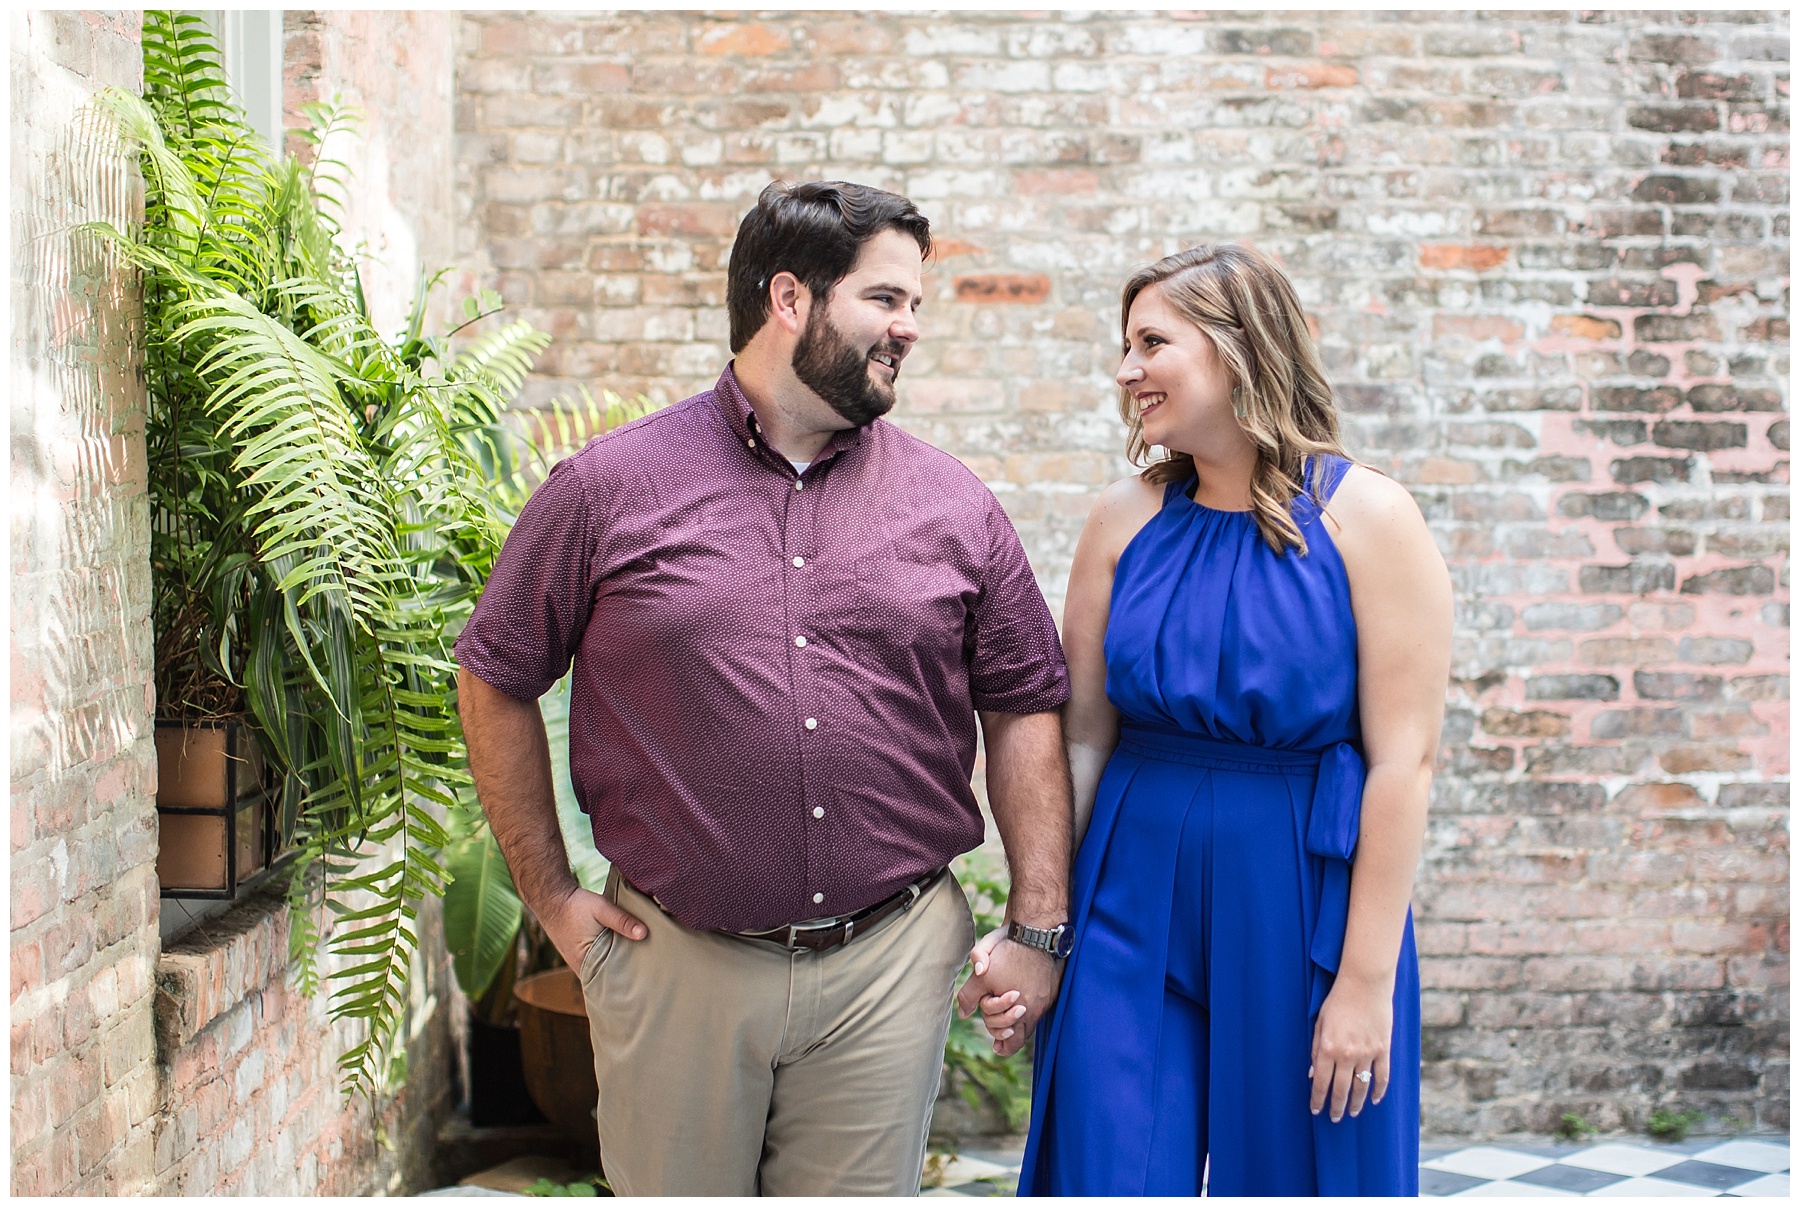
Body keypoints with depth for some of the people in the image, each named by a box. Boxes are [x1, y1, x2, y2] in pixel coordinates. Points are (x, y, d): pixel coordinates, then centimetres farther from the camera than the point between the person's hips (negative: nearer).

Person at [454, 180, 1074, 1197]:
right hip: (675, 959, -1)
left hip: (890, 962, 2)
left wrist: (1040, 927, 4)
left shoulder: (956, 505, 5)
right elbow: (496, 681, 5)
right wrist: (552, 896, 3)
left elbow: (1025, 706, 8)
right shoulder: (610, 488, -2)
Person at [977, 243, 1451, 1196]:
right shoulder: (1126, 519, 3)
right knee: (1110, 1173, 3)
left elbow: (1402, 760, -11)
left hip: (1302, 908, -2)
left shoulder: (1366, 518, -7)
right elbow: (1081, 739, 3)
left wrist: (1368, 979, -14)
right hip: (1131, 901, 2)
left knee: (1298, 1172, 10)